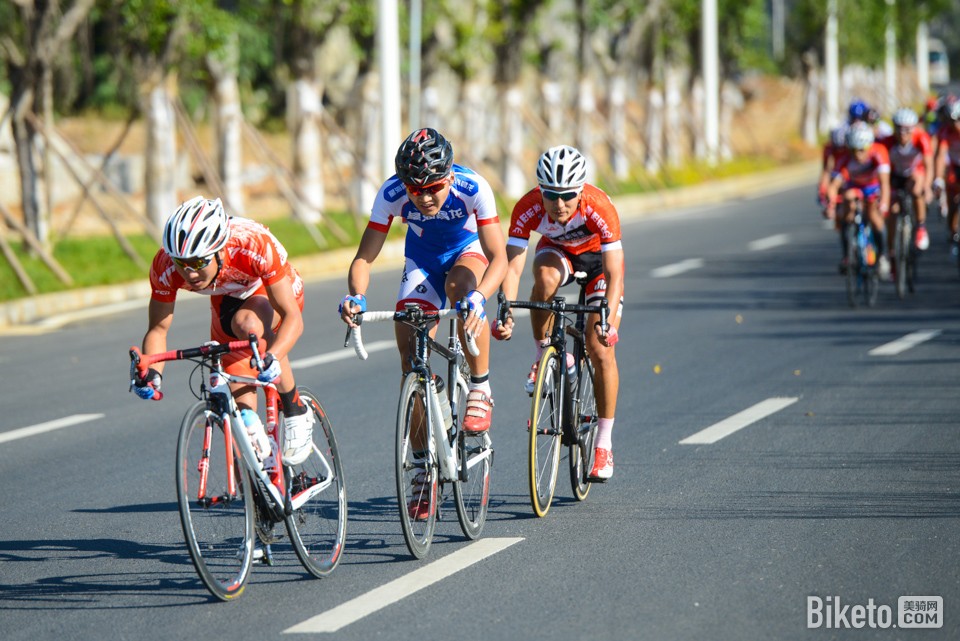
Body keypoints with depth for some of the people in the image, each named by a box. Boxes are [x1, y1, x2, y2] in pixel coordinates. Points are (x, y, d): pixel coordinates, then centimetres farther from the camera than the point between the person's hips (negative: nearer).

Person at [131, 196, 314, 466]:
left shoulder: (256, 246, -41)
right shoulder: (165, 266, -31)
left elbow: (292, 317, -40)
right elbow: (158, 329, -20)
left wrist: (272, 358, -59)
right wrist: (150, 372, -40)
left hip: (272, 293, -4)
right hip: (227, 302, 4)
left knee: (248, 325, -35)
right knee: (239, 394, -9)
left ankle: (295, 413, -18)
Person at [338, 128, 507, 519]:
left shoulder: (473, 188, -34)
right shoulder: (392, 194, -29)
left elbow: (498, 257, -37)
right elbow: (364, 258, -26)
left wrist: (479, 297, -56)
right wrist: (356, 297, -47)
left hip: (468, 251, -2)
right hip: (422, 258, 2)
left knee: (460, 286, -38)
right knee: (410, 358, -10)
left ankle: (480, 390, -18)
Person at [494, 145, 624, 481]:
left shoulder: (600, 208, -38)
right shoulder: (528, 207, -33)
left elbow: (614, 274, -38)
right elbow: (512, 265, -35)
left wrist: (608, 320, -52)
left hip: (598, 256, -2)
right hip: (557, 251, 2)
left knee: (601, 350, -12)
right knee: (544, 277, -37)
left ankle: (604, 444, 0)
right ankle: (543, 356, -13)